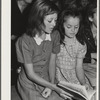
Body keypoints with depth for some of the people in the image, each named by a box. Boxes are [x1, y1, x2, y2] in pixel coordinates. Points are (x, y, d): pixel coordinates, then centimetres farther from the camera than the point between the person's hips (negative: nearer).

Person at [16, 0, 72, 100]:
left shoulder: (55, 35, -8)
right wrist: (55, 87, -21)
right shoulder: (25, 41, -23)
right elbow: (30, 74, -18)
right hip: (29, 84, -4)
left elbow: (52, 62, 1)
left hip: (47, 80, 4)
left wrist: (51, 86, -10)